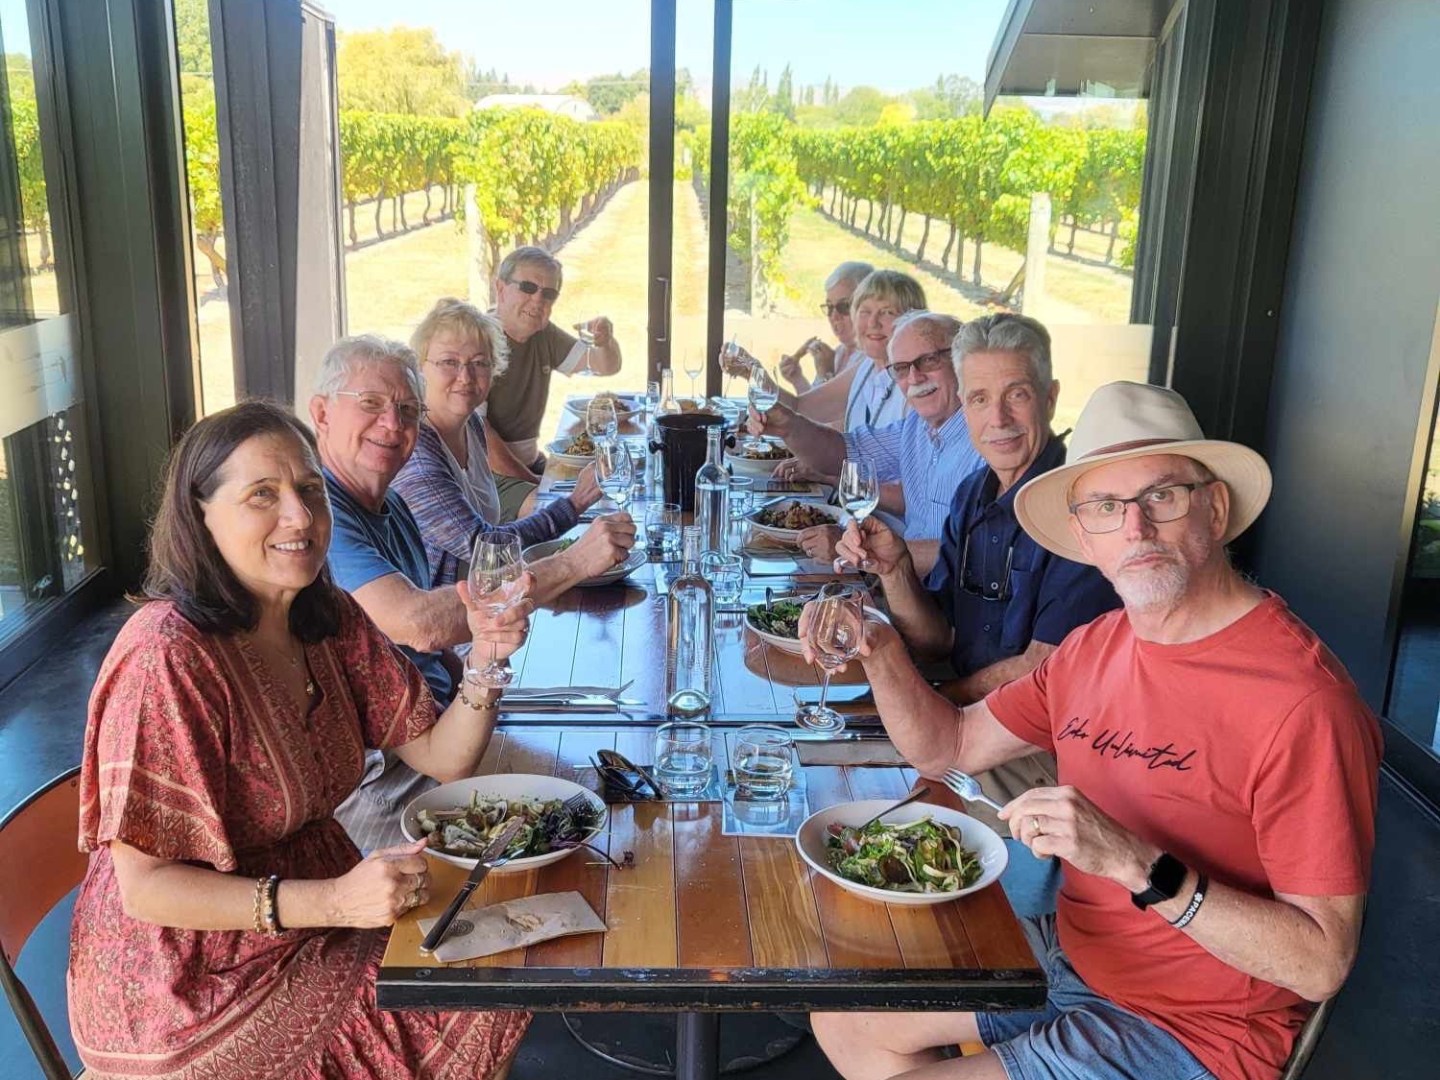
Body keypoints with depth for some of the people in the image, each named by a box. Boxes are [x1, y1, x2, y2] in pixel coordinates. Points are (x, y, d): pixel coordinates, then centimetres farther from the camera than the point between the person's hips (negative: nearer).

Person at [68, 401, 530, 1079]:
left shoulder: (330, 622, -2)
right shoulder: (168, 655, -26)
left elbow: (441, 758, 0)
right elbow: (145, 886, -23)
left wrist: (487, 657, -18)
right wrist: (333, 902, -32)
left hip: (317, 908, 7)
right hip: (190, 983, -7)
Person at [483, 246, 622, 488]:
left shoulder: (544, 334, 9)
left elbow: (606, 366, 15)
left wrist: (606, 341, -10)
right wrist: (532, 482, -19)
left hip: (532, 463, 8)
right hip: (490, 473, -8)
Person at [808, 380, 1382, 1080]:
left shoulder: (1302, 701, -25)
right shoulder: (1094, 647, -1)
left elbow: (1322, 962, -24)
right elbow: (949, 747, 8)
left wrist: (1137, 864, -35)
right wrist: (881, 654, -10)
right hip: (1068, 949, 7)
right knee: (844, 1020, 12)